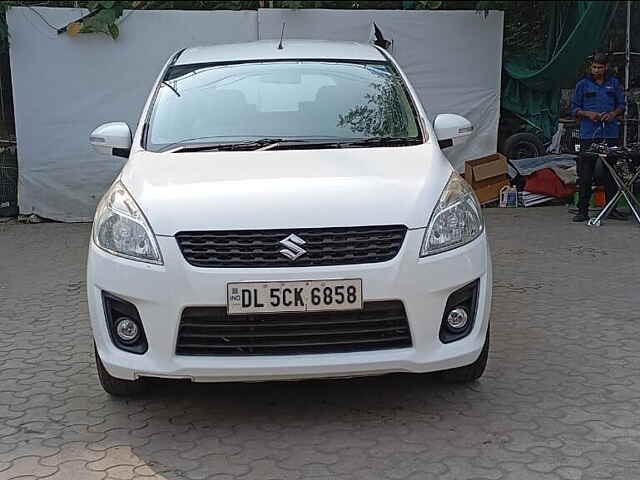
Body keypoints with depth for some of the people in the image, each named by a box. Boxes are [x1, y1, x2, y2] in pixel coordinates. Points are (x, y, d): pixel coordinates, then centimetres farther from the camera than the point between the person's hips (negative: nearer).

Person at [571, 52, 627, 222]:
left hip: (610, 134, 2)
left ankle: (612, 209, 13)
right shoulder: (582, 85, 7)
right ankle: (583, 210, 0)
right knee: (585, 174, -4)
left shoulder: (614, 84, 12)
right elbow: (574, 109, 7)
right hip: (589, 135, -2)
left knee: (610, 172, 5)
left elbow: (621, 105, 15)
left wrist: (613, 114, -6)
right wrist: (588, 114, -12)